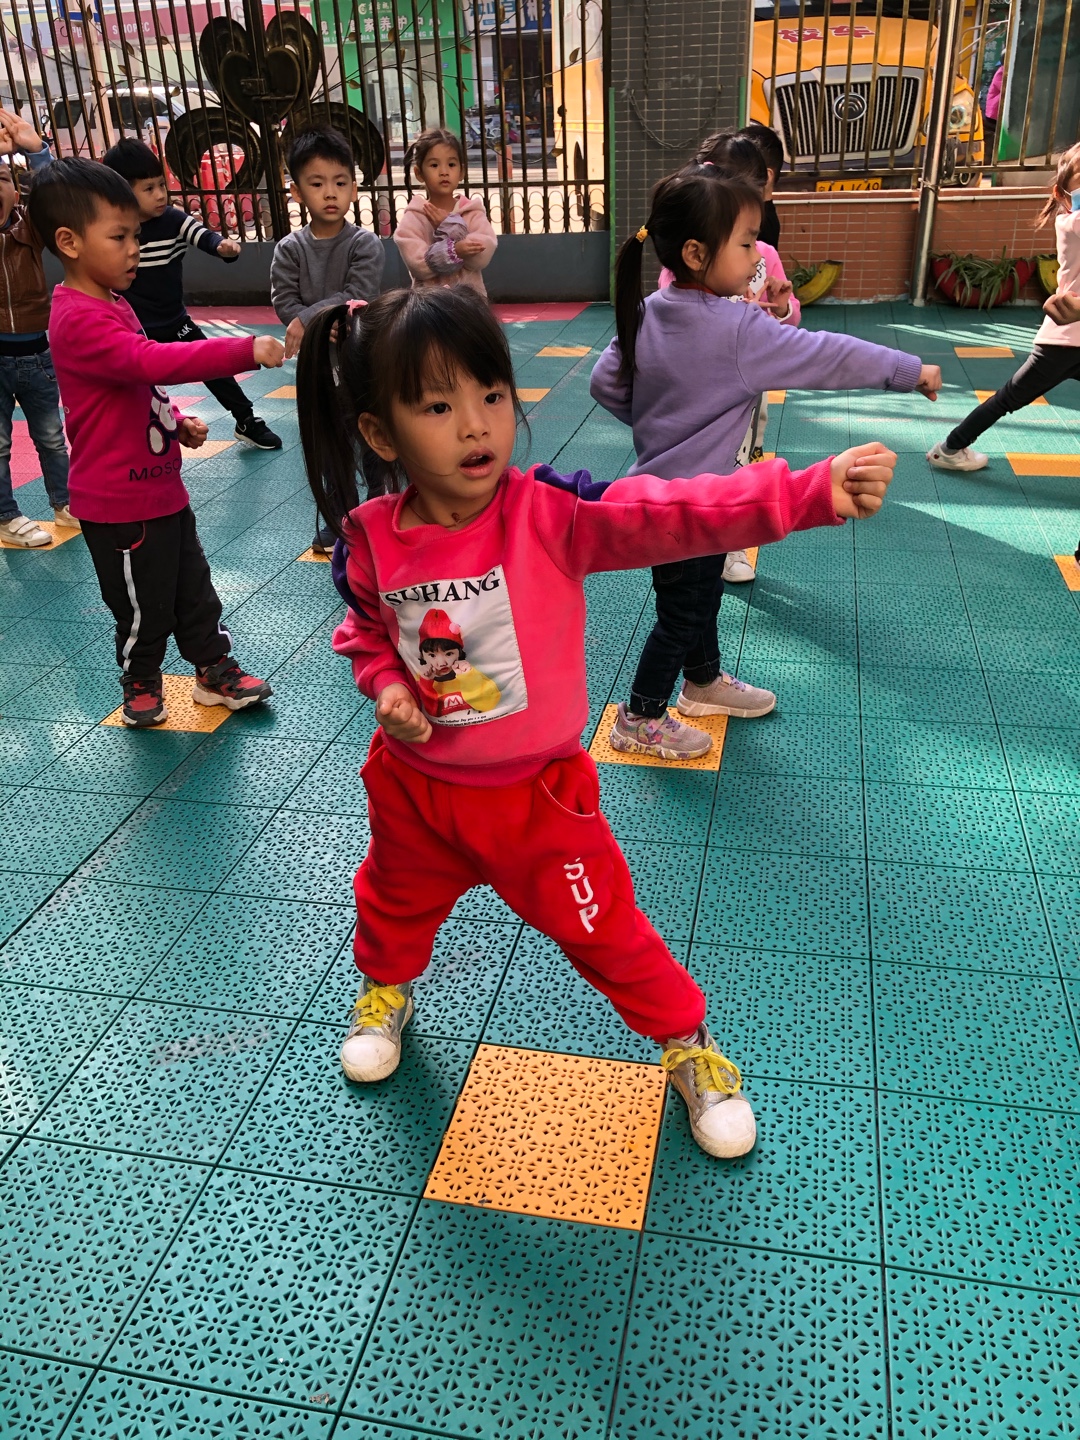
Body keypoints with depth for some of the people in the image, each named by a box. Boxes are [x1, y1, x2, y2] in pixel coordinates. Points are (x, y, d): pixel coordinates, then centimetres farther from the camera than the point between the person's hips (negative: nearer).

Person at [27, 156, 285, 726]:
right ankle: (140, 683, 30)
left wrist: (176, 422, 7)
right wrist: (246, 351, -42)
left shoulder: (111, 306, 11)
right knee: (144, 605, 8)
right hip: (120, 502, -9)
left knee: (194, 587, 18)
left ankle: (215, 670, 32)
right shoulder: (79, 320, -23)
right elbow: (153, 361, -38)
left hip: (160, 487, 9)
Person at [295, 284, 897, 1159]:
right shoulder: (371, 541, -14)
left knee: (603, 929, 10)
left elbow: (676, 515, -35)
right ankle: (385, 991, 64)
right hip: (414, 784, 3)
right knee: (395, 902, 29)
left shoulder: (550, 513, -23)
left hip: (536, 791, -3)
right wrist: (386, 688, -15)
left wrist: (814, 491, -47)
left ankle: (690, 1045, 37)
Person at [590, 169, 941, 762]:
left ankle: (704, 681, 45)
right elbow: (826, 356, -17)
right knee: (681, 613, 6)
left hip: (661, 486, 8)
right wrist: (911, 370, -6)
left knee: (703, 594, 25)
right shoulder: (738, 330, -23)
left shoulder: (646, 315, -3)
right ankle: (640, 719, 20)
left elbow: (605, 383, 3)